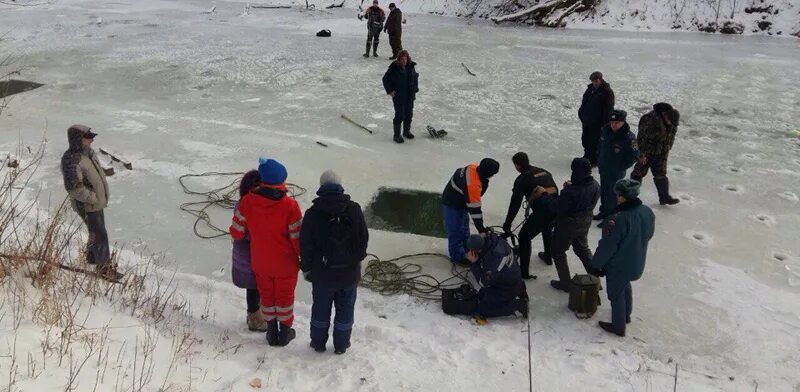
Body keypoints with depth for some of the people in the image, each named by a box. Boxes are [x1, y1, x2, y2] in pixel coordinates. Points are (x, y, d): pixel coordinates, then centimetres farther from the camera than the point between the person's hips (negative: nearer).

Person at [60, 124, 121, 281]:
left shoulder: (88, 152, 1)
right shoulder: (71, 160, -27)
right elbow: (73, 188, -28)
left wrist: (104, 194, 11)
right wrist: (93, 198, -22)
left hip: (97, 201, 9)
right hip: (87, 205, -9)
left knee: (96, 232, 24)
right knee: (101, 236, 1)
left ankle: (91, 257, 44)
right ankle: (104, 266, 16)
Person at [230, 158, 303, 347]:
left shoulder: (246, 202, -17)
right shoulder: (289, 206, -26)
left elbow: (237, 233, -6)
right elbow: (297, 238, -17)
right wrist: (304, 259, -1)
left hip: (260, 262, 2)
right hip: (285, 263, -2)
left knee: (266, 295, 22)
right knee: (285, 296, 19)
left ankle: (272, 333, 35)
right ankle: (285, 333, 34)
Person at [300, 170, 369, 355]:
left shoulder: (313, 213, -13)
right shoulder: (354, 209, -9)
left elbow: (305, 245, -7)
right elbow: (364, 238, -1)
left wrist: (306, 268, 7)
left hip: (322, 274, 0)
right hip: (350, 272, 1)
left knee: (320, 309, 17)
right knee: (345, 309, 15)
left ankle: (318, 342, 31)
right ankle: (341, 345, 26)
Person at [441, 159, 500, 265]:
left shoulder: (473, 168, -16)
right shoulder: (472, 185, -40)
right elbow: (474, 208, -35)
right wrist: (480, 228, -29)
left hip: (461, 201, 10)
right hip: (452, 205, -10)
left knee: (464, 228, 24)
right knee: (455, 231, 3)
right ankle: (457, 256, 19)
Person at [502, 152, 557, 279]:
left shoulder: (522, 179, -2)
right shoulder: (544, 171, 17)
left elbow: (515, 203, -3)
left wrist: (507, 224, 4)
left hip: (542, 212, -7)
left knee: (524, 237, 9)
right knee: (547, 229, 37)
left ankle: (524, 271, 9)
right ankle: (547, 256, 56)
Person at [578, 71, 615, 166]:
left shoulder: (607, 92, -11)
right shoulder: (590, 89, 11)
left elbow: (608, 109, -14)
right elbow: (584, 103, 20)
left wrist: (604, 122, -19)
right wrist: (581, 114, 13)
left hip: (597, 123, -7)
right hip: (587, 121, 8)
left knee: (594, 141, -4)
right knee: (585, 140, 17)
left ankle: (594, 160, 7)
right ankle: (587, 156, 33)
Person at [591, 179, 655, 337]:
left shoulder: (619, 219, -34)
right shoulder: (647, 212, -11)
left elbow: (607, 245, -24)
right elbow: (649, 234, 7)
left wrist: (596, 263, -10)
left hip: (618, 266, -7)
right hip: (637, 263, 7)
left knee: (616, 294, 14)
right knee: (626, 287, 31)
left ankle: (618, 326, 30)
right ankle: (626, 315, 50)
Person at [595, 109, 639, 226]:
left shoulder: (629, 137, -22)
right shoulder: (606, 131, -4)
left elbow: (634, 156, -16)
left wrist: (622, 167, -13)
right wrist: (599, 161, 11)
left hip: (616, 173, -6)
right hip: (603, 169, 6)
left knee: (612, 194, 3)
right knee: (603, 191, 21)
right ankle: (604, 211, 40)